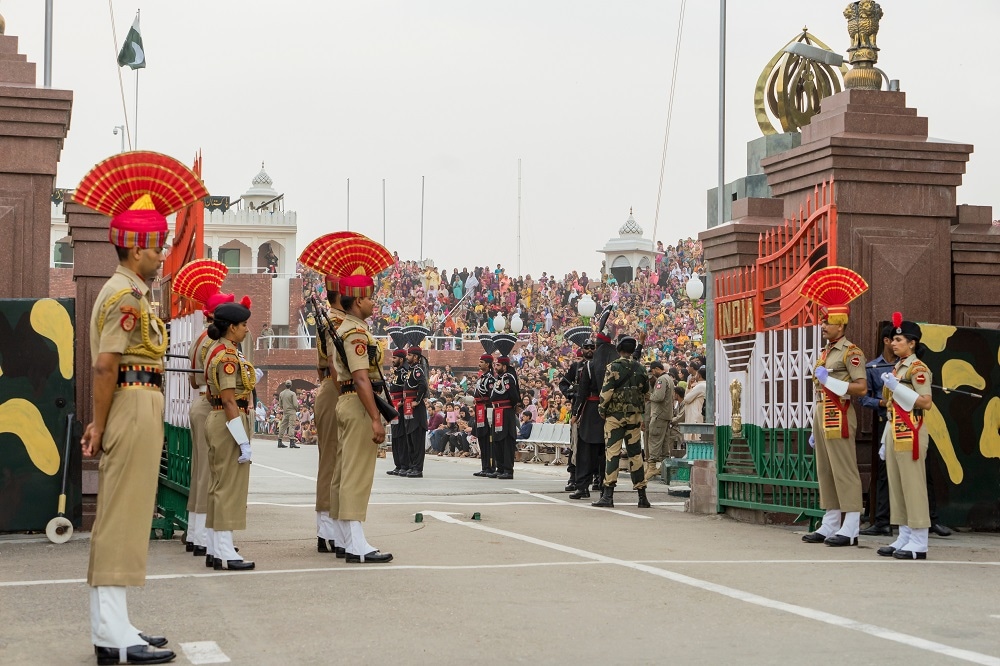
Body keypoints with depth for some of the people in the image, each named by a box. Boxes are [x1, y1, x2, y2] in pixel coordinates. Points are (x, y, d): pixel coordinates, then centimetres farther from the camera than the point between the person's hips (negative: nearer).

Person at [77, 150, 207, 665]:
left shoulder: (123, 291, 19)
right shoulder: (127, 295, -13)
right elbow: (105, 365, -20)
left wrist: (100, 424, 11)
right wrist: (102, 425, -16)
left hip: (130, 410, 11)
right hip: (135, 407, -11)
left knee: (117, 517, 13)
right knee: (123, 515, -8)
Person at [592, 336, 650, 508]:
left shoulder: (614, 367, -8)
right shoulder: (640, 369, 7)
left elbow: (606, 391, -11)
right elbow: (646, 392, 12)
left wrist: (602, 410, 2)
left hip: (615, 415, -4)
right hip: (635, 416, 4)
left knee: (612, 453, -5)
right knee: (635, 453, 8)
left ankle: (608, 495, -10)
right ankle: (642, 496, 8)